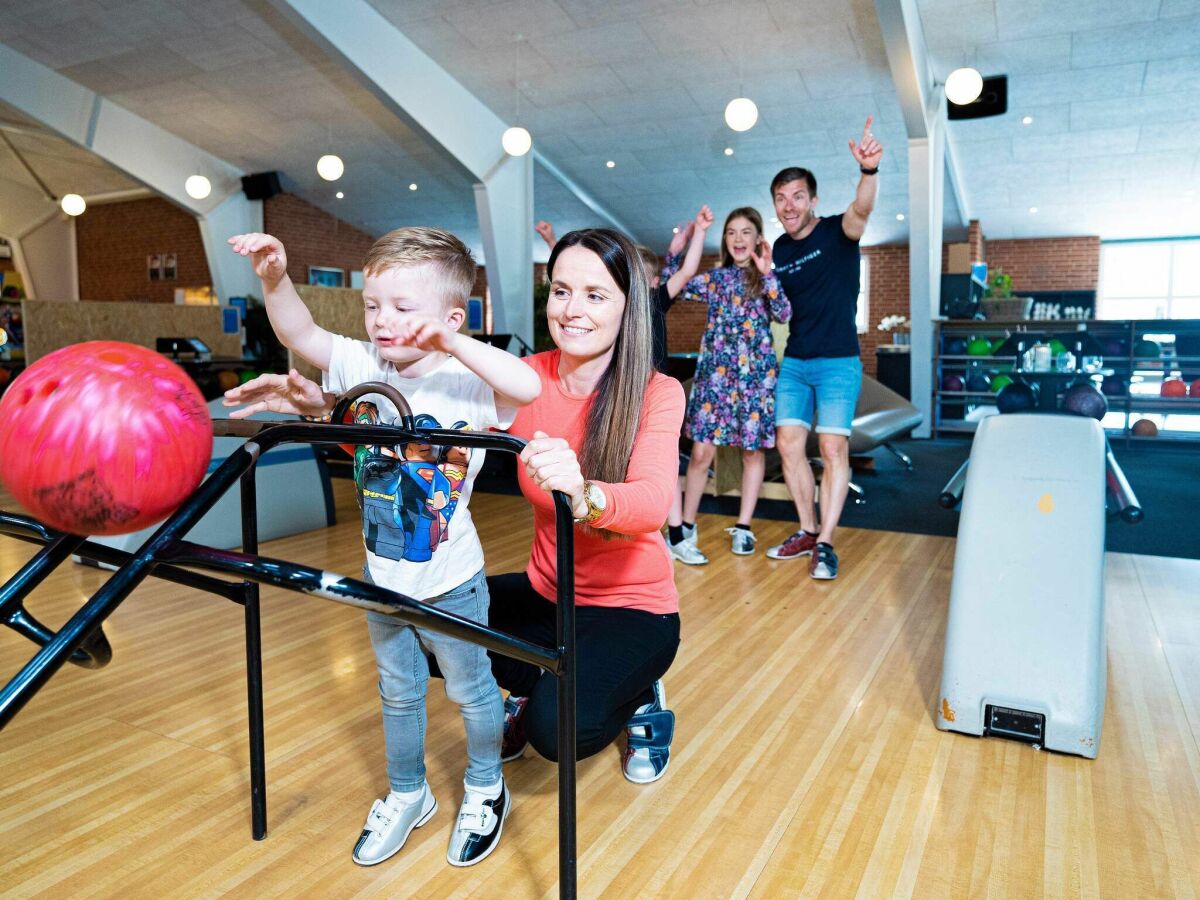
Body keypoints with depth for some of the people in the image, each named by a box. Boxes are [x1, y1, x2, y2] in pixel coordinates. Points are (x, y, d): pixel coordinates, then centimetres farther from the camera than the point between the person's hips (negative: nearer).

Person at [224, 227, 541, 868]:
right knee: (398, 692, 23)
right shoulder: (366, 365, -6)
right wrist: (274, 278, -23)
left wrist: (450, 342, -40)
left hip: (449, 583, -5)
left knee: (470, 689, 17)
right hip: (382, 576, 6)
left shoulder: (465, 383, -22)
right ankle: (407, 796, 46)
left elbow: (528, 386, -39)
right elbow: (301, 334, -7)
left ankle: (485, 791, 43)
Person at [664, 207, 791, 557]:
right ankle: (687, 523, 11)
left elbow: (783, 314, -11)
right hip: (715, 370, 1)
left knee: (753, 449, 5)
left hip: (756, 371, -1)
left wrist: (767, 274, -20)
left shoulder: (768, 277, 4)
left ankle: (743, 526, 16)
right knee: (701, 450, -3)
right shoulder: (715, 278, 11)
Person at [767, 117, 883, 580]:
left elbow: (861, 211, -30)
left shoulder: (837, 233, -6)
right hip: (793, 362, 5)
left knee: (833, 447, -8)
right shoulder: (778, 250, 9)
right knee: (789, 444, 3)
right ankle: (807, 532, 15)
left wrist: (869, 171, -48)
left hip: (838, 362, -5)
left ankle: (825, 543, -2)